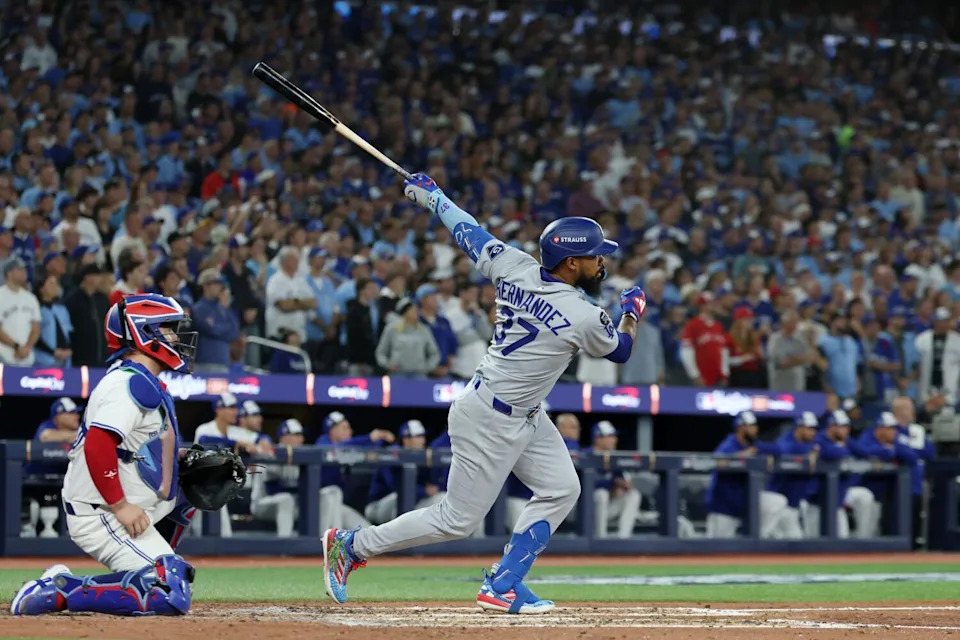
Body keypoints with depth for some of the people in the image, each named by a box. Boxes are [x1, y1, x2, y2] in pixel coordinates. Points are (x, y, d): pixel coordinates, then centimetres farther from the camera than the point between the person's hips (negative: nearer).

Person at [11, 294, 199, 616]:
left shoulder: (145, 383, 18)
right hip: (101, 517, -10)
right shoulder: (131, 383, -14)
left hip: (124, 512, 10)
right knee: (171, 596, -21)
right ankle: (58, 592, -17)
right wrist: (121, 506, -23)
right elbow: (97, 445, -25)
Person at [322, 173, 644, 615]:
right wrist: (632, 312, 19)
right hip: (490, 422, -9)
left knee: (561, 490, 9)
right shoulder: (584, 319, -23)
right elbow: (621, 350, -1)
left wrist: (431, 196, 25)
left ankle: (502, 586, 13)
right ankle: (352, 545, 13)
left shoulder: (515, 268, -7)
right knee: (458, 519, 2)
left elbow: (468, 232, 9)